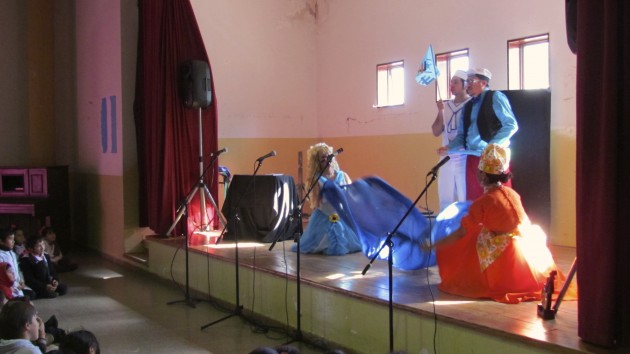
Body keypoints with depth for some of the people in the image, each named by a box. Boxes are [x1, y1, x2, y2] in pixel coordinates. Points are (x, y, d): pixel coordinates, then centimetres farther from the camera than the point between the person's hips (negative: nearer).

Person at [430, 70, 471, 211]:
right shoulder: (446, 106, 12)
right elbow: (436, 132, 9)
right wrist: (440, 112, -2)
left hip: (464, 158, -6)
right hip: (447, 158, 6)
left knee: (464, 199, -7)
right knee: (445, 199, 11)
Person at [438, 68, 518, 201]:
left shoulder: (495, 97, -1)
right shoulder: (468, 106, 17)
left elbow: (511, 125, -10)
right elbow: (462, 134, 21)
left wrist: (492, 146, -19)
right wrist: (448, 148, 4)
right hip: (473, 158, 6)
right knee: (474, 199, 7)